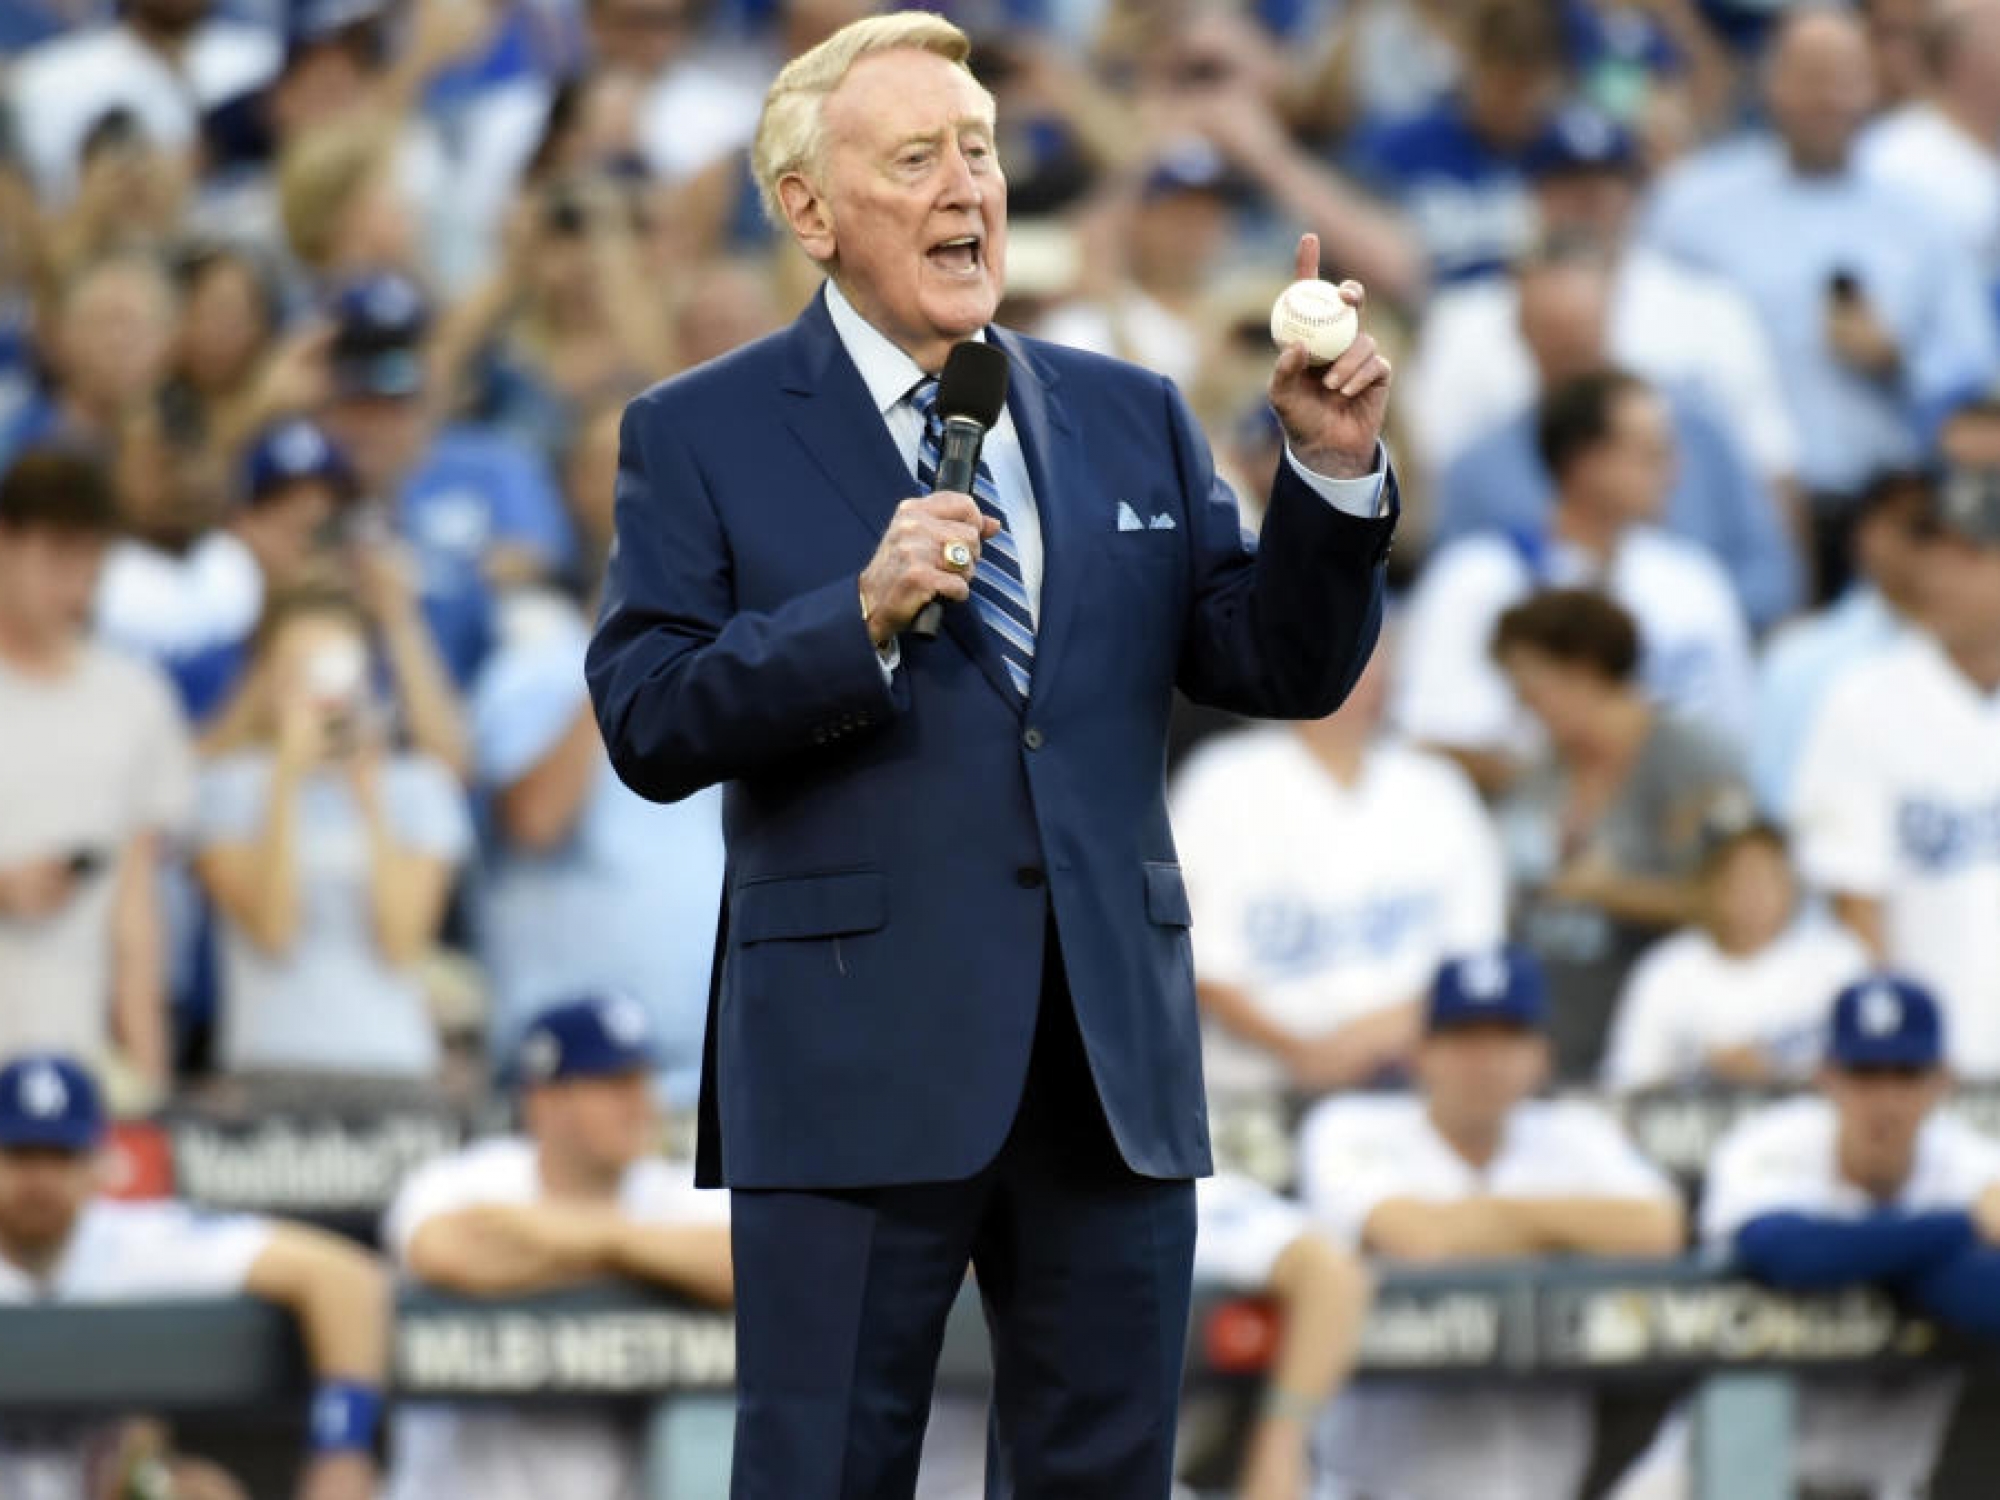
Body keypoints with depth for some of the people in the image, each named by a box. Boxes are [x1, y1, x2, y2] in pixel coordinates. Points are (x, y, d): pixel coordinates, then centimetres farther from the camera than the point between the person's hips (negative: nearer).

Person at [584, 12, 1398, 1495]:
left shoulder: (1131, 421, 14)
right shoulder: (703, 438, 4)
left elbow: (1286, 669, 8)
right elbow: (648, 723, -6)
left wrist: (1333, 472, -7)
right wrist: (860, 619, -19)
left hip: (1112, 1064, 4)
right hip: (857, 1068, -4)